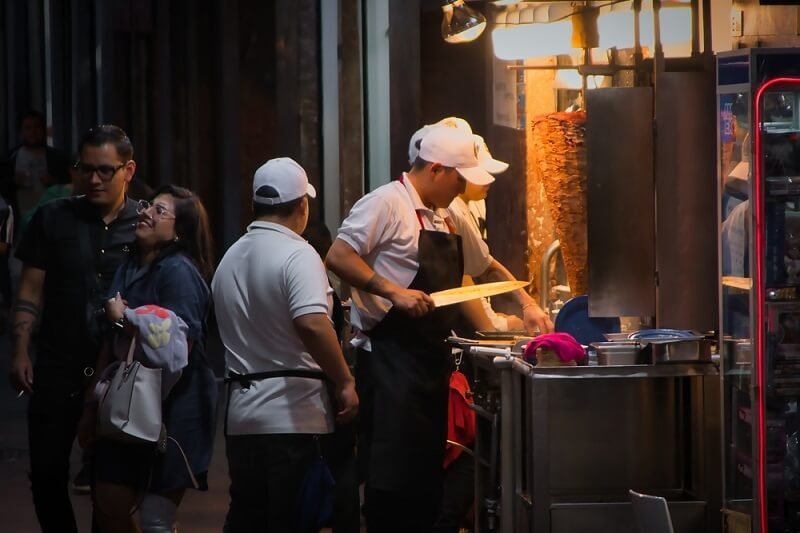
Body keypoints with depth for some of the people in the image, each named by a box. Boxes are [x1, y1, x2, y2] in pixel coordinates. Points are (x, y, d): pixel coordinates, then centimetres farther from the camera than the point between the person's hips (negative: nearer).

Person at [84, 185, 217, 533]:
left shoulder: (179, 271, -15)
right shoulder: (130, 267, 10)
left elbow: (178, 345, -26)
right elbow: (111, 343, 17)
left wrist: (124, 317, -16)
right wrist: (94, 402, 17)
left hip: (173, 409, -9)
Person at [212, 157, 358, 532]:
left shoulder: (230, 259, 13)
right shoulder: (297, 254, -12)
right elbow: (311, 323, -27)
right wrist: (344, 382, -18)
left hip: (242, 413, 7)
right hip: (293, 416, -7)